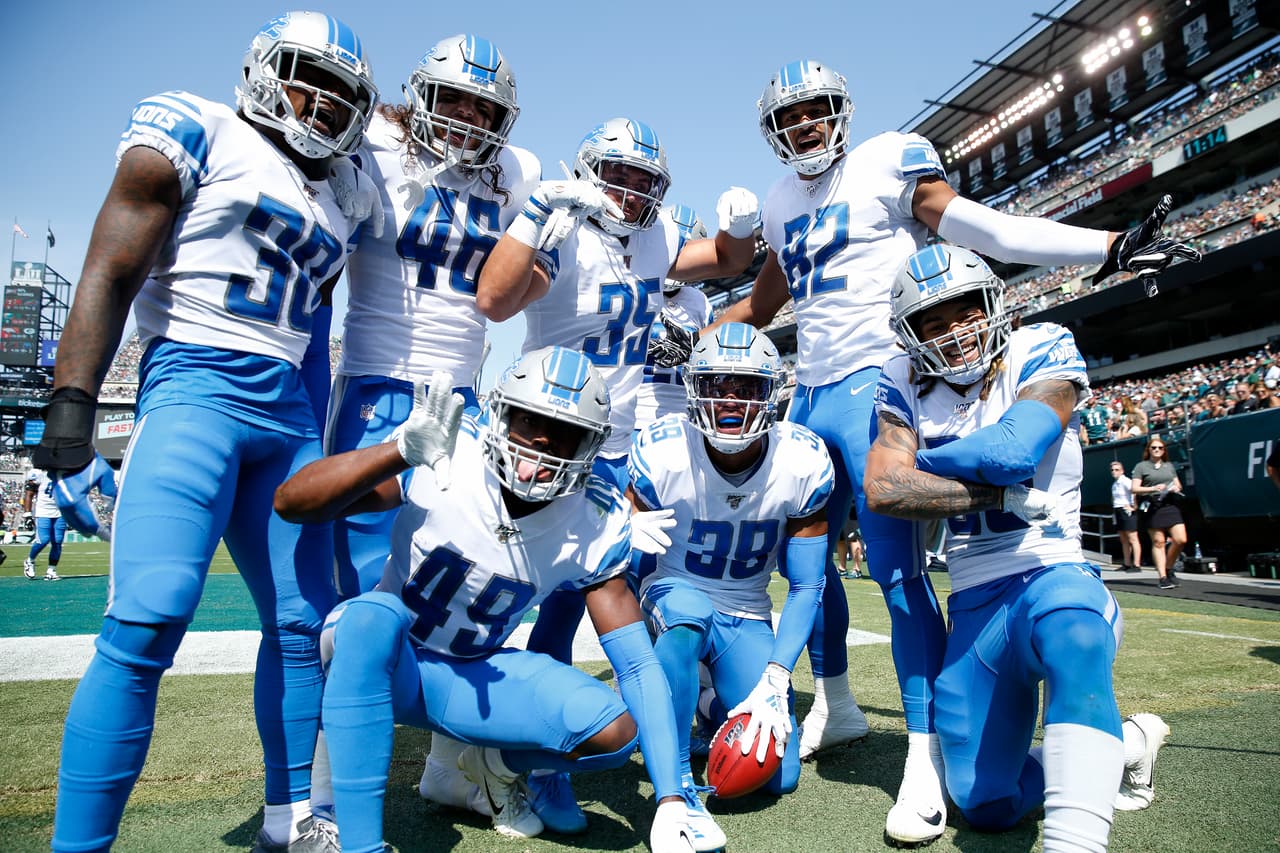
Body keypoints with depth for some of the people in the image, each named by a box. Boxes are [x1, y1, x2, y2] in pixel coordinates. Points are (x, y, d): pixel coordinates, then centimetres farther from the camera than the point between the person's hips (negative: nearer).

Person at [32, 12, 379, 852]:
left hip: (288, 407, 7)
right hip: (196, 387, -6)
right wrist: (73, 399, -12)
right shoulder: (198, 133, 3)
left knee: (304, 619, 8)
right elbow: (113, 271, -3)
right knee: (148, 619, -18)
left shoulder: (343, 190, 20)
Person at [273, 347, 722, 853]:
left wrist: (671, 800, -21)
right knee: (375, 616, -38)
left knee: (616, 731, -20)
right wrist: (402, 450, -45)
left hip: (474, 675, 2)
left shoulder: (597, 525, -15)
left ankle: (493, 764, 11)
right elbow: (291, 502, -29)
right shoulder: (443, 459, -23)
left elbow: (638, 666, -14)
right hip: (383, 659, -2)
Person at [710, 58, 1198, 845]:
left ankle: (927, 752, 0)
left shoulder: (887, 163, -1)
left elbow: (979, 228, -11)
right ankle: (835, 705, 32)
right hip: (810, 395, 7)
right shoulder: (782, 204, 18)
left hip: (874, 385, -7)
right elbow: (760, 306, 27)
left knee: (896, 567, -12)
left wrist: (1111, 246, -21)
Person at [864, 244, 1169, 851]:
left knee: (1073, 644, -43)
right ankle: (1126, 744, 30)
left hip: (1054, 576, -4)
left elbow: (1013, 448, -24)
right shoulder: (904, 384, 1)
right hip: (973, 605, 4)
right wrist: (1007, 495, -18)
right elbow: (883, 490, -15)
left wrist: (924, 460, -8)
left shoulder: (1043, 350, -5)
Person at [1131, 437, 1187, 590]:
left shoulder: (1169, 466, 21)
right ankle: (1163, 577, 0)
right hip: (1152, 507, -4)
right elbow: (1134, 488, -2)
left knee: (1181, 540, -7)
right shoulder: (1141, 466, 5)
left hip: (1170, 505, 4)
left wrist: (1176, 488, 1)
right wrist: (1152, 488, -17)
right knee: (1158, 542, -4)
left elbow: (1178, 485, 24)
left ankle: (1168, 568, 16)